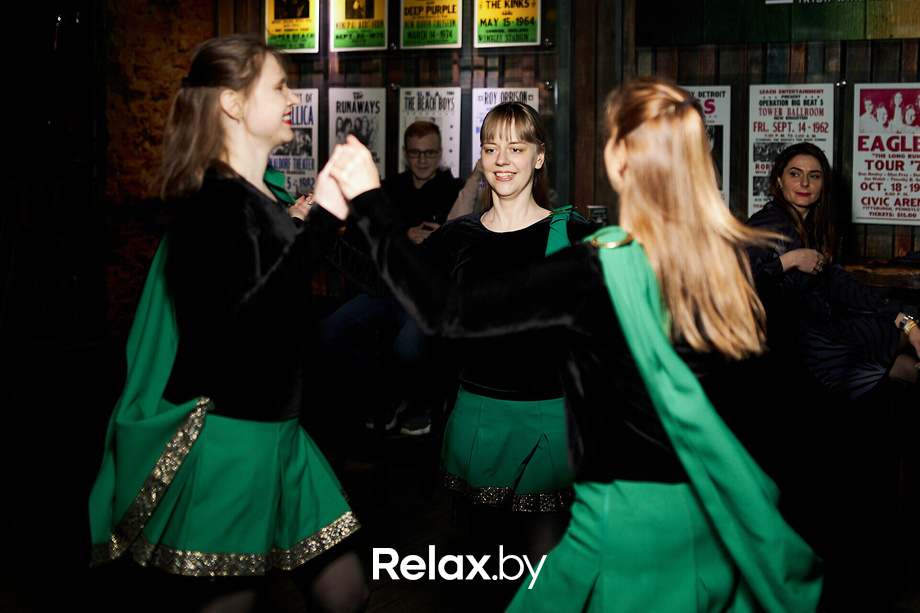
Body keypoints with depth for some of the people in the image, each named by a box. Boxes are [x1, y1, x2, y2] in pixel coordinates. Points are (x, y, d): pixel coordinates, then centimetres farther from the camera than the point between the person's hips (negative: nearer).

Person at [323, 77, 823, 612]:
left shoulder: (595, 271, -20)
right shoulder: (739, 257, -5)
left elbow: (449, 312, -16)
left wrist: (369, 201, -10)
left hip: (630, 513, -5)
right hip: (713, 516, 6)